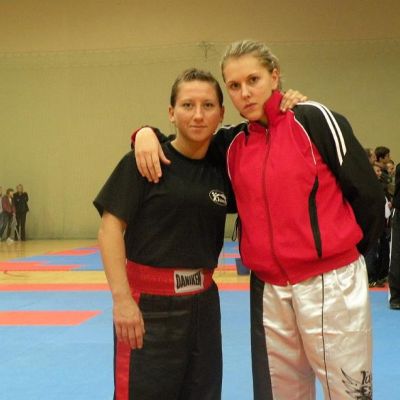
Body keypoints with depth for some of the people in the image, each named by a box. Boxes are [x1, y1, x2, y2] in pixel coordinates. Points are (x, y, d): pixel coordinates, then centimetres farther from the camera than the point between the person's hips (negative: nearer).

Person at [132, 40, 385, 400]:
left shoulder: (314, 120, -8)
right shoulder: (233, 144, 7)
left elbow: (369, 195, -4)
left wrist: (345, 254, 5)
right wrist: (146, 134, -2)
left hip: (330, 285, -5)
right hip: (268, 290, 5)